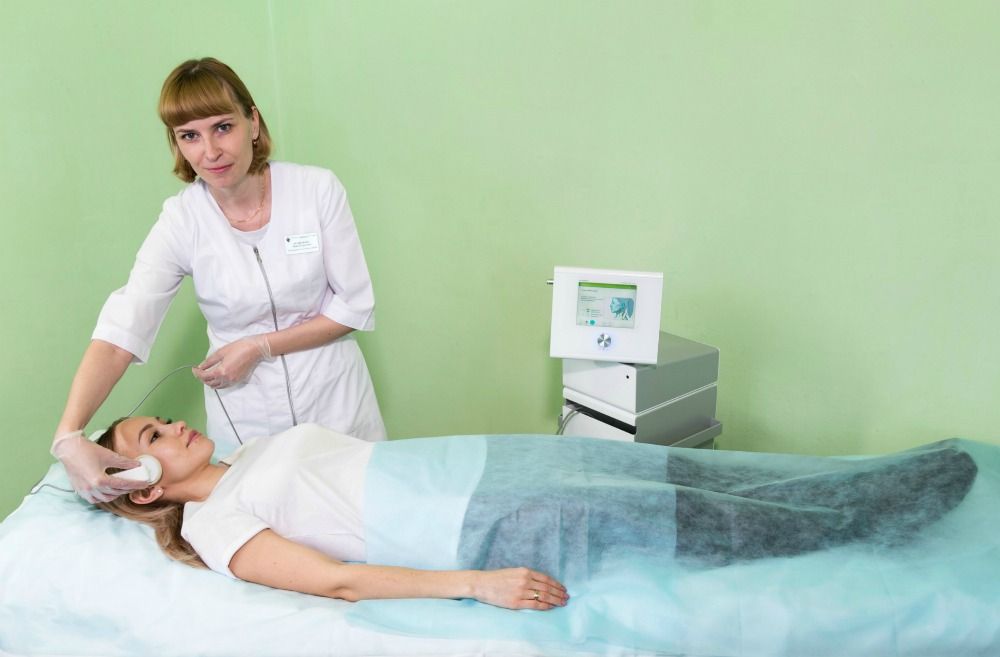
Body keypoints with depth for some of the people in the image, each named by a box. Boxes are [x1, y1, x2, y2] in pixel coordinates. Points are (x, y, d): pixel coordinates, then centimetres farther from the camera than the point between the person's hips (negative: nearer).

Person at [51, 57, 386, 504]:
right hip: (245, 414, 0)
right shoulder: (182, 221, -12)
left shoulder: (318, 190, -13)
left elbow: (355, 307, -10)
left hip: (334, 400, 0)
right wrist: (69, 437, -36)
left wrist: (258, 347, -17)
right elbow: (120, 332, -22)